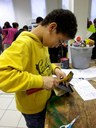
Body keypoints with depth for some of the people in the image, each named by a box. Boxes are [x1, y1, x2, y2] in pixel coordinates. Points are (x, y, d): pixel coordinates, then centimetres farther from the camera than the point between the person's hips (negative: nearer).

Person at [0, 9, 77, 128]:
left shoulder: (42, 42, -3)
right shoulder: (24, 44, -30)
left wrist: (54, 69, -7)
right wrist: (41, 81, -38)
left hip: (45, 100, 7)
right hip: (33, 107, -7)